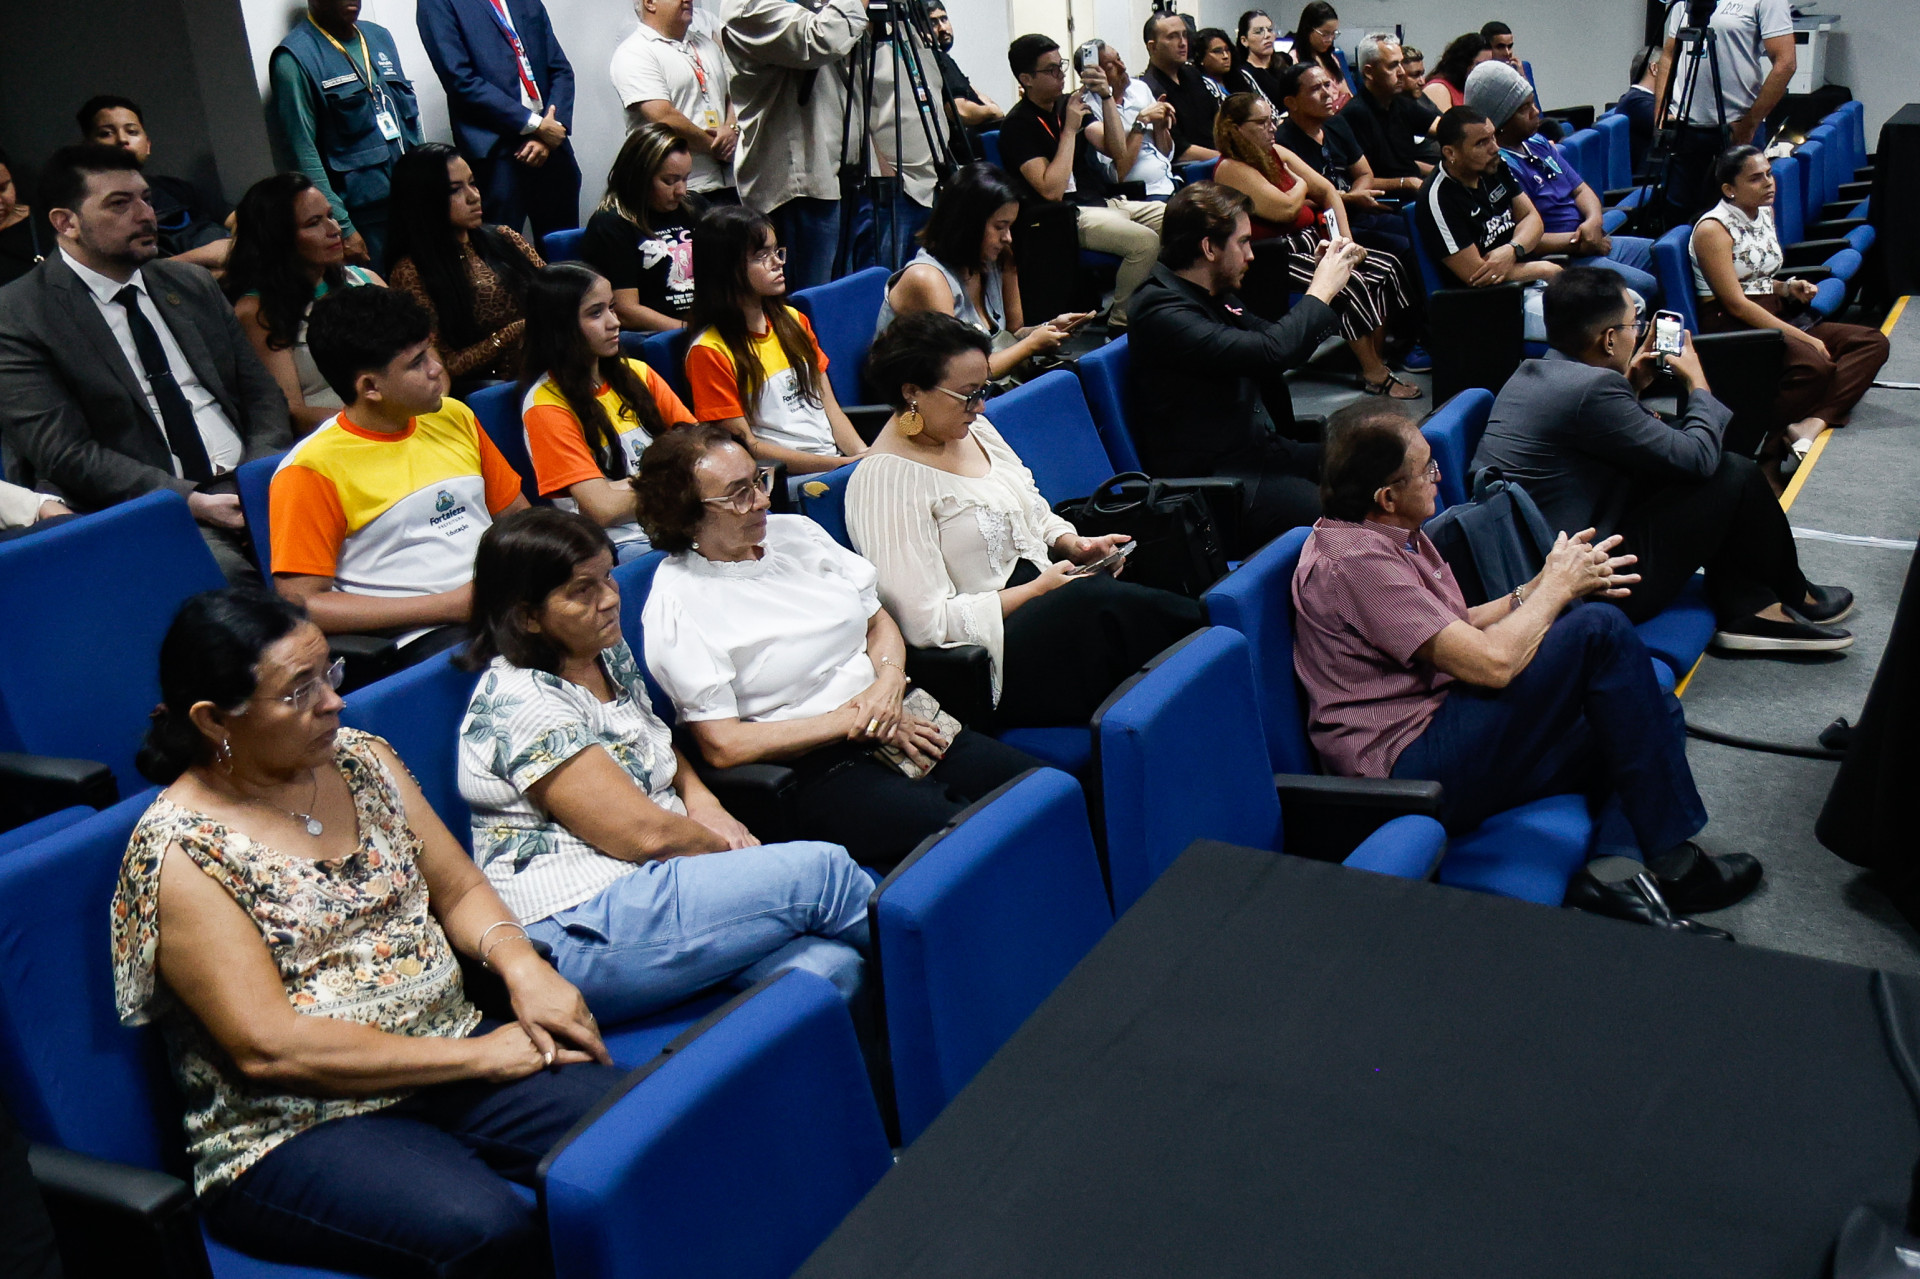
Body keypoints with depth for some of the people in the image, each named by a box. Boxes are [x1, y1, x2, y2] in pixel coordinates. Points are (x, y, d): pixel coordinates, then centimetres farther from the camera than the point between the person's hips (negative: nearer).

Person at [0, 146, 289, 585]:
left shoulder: (193, 285, 18)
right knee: (220, 569, -36)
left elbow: (261, 392, 17)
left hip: (247, 481, 6)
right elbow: (65, 454, -7)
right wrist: (190, 501, -18)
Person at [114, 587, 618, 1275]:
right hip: (294, 1129, -5)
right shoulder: (180, 855, -12)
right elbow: (268, 1049, -18)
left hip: (452, 1051, 6)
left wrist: (523, 966, -10)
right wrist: (476, 1056, -17)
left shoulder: (364, 758, 8)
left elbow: (459, 888, 13)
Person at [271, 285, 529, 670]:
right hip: (422, 637, -6)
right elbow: (301, 603, -8)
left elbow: (518, 516, 24)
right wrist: (451, 605, -12)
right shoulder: (312, 469, -3)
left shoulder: (453, 417, 16)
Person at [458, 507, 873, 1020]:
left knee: (829, 964, -20)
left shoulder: (609, 655, 11)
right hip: (580, 934, -8)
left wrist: (701, 800, 8)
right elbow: (643, 833, -18)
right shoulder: (520, 703, -16)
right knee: (822, 869, -15)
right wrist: (731, 847, 0)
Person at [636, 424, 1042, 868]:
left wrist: (889, 682, -5)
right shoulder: (676, 606, -8)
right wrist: (851, 721, -11)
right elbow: (723, 746, -12)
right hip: (812, 772, -7)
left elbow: (879, 622, 19)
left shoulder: (796, 532, 12)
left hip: (894, 726, 7)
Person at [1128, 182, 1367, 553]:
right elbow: (1268, 351, -29)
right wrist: (1321, 290, -13)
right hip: (1218, 481, -10)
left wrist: (1325, 278, 11)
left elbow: (1287, 345, 25)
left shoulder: (1217, 296, 12)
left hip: (1263, 450, 10)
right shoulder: (1163, 310, -18)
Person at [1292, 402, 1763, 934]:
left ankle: (1614, 872, -9)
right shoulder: (1353, 560, -21)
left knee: (1655, 712, 7)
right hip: (1410, 767, -11)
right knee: (1600, 630, -17)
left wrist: (1541, 587, 2)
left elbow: (1458, 629, 18)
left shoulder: (1390, 534, 12)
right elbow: (1490, 662, -23)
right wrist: (1557, 586, -6)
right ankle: (1672, 861, -7)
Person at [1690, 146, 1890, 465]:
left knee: (1873, 342, -9)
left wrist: (1788, 288, 3)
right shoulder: (1712, 229, -12)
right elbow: (1736, 304, -17)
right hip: (1732, 327, -9)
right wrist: (1802, 337, -18)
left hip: (1775, 316, 9)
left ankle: (1814, 422, -29)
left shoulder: (1764, 212, 14)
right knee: (1815, 363, -35)